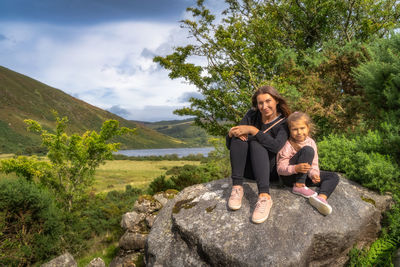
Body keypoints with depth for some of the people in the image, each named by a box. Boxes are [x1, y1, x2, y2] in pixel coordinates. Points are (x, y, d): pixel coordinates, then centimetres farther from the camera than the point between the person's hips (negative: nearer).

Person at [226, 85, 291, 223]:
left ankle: (264, 197, -46)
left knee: (256, 142, -31)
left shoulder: (283, 123, -7)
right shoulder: (252, 115, 2)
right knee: (239, 137, -22)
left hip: (270, 169, -3)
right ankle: (237, 187, -31)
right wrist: (232, 133, -23)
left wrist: (253, 130, -31)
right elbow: (229, 145, -1)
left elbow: (276, 146, -29)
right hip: (248, 169, 3)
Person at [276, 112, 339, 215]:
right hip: (288, 177, -6)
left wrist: (313, 174, -24)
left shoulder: (311, 142, 2)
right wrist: (296, 168, -37)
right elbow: (280, 169, -18)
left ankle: (321, 197, -35)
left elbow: (314, 164, 0)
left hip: (304, 177, 7)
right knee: (307, 150, -26)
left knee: (334, 178, -7)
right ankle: (298, 186, -27)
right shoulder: (287, 146, -15)